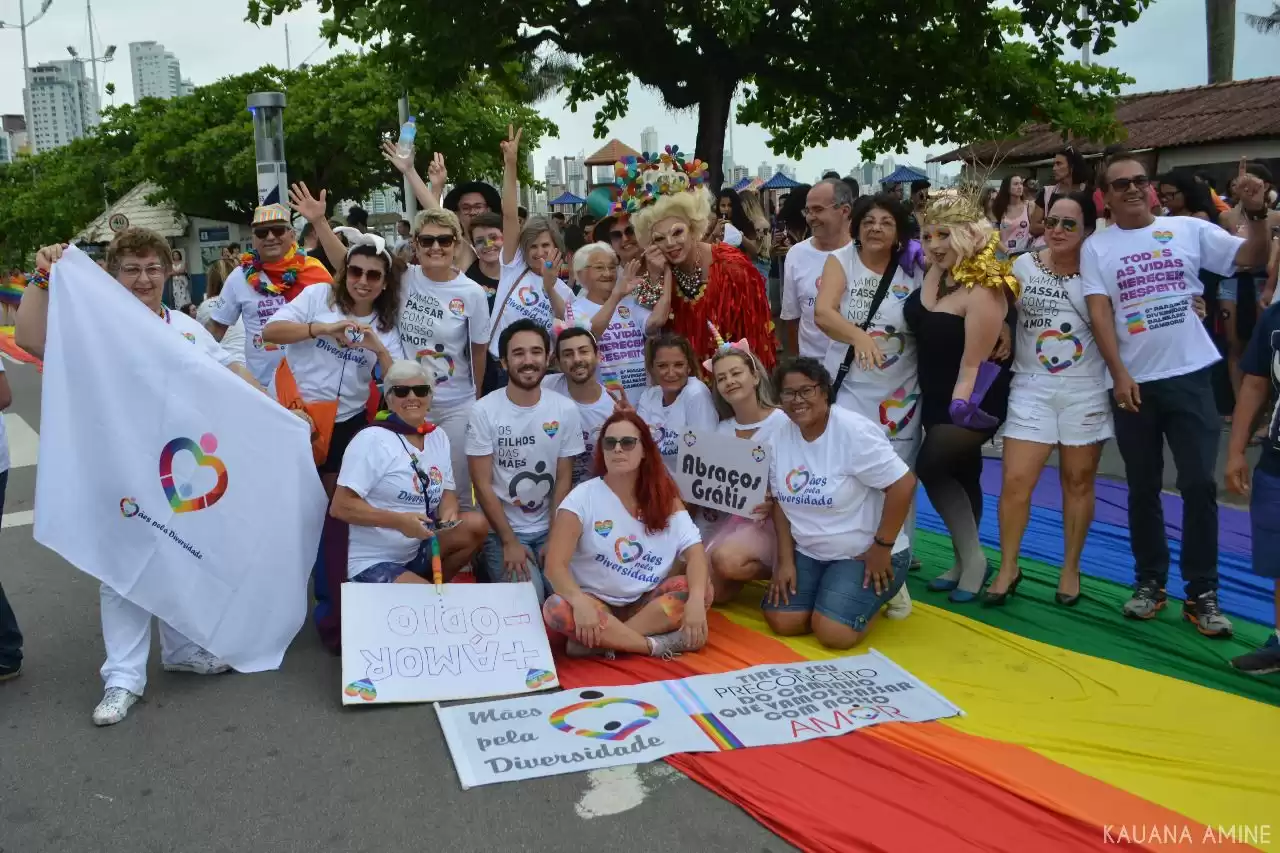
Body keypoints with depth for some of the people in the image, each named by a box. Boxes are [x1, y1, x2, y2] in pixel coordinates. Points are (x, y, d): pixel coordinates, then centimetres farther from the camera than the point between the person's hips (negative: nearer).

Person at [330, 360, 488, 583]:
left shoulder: (438, 437, 7)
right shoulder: (372, 440, -14)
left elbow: (447, 491, 13)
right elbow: (340, 506, -17)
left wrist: (449, 513, -11)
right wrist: (399, 521, -26)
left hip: (419, 551, 8)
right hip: (373, 563, -8)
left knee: (476, 524, -13)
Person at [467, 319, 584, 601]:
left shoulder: (566, 410, -1)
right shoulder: (484, 411, -9)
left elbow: (563, 480, 1)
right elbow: (483, 484, -9)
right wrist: (509, 541, -15)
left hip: (548, 530, 3)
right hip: (500, 531, -3)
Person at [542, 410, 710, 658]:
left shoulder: (664, 493, 0)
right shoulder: (582, 498, -9)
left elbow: (694, 548, -11)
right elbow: (555, 564, -16)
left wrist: (695, 599, -30)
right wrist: (580, 603, -37)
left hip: (648, 600, 3)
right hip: (596, 601, -2)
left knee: (701, 589, -24)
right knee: (556, 610, -33)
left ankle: (598, 642, -27)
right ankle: (660, 644, -29)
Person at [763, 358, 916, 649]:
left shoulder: (853, 431, -21)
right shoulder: (778, 438, -1)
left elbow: (903, 484, -22)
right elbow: (782, 502, 6)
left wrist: (881, 548, -18)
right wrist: (785, 560, -1)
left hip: (863, 554, -5)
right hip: (808, 552, 6)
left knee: (832, 633, -21)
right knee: (781, 621, -11)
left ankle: (880, 594, 10)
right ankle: (831, 593, 18)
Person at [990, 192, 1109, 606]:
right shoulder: (1024, 265, 1)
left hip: (1085, 390, 0)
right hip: (1031, 388, 1)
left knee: (1078, 481, 9)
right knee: (1015, 481, -5)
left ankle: (1070, 568, 24)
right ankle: (1008, 568, 12)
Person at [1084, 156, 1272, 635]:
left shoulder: (1188, 229, 4)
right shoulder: (1097, 247, 3)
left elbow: (1251, 258, 2)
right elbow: (1099, 313, -4)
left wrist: (1257, 213, -15)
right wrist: (1119, 374, -12)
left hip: (1190, 376, 0)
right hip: (1133, 382, 0)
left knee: (1199, 484, 0)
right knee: (1143, 488, 9)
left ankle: (1202, 593, 10)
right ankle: (1150, 582, 22)